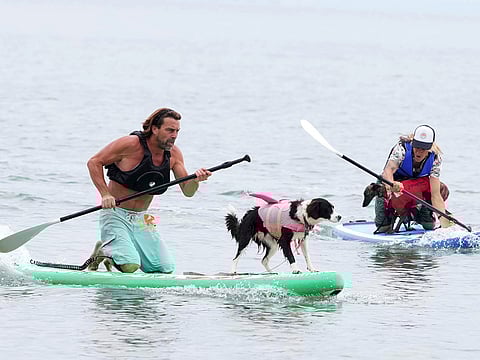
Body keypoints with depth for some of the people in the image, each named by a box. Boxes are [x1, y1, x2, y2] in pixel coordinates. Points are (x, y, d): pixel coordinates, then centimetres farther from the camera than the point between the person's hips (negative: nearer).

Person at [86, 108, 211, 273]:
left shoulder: (174, 153, 0)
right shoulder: (131, 144, -16)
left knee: (167, 268, -3)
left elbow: (187, 191, -2)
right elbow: (94, 162, -11)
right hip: (116, 215, -6)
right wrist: (105, 195, -22)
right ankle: (103, 251, 8)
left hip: (142, 220, 6)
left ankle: (120, 254, 19)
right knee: (130, 266, -24)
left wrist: (195, 180, -25)